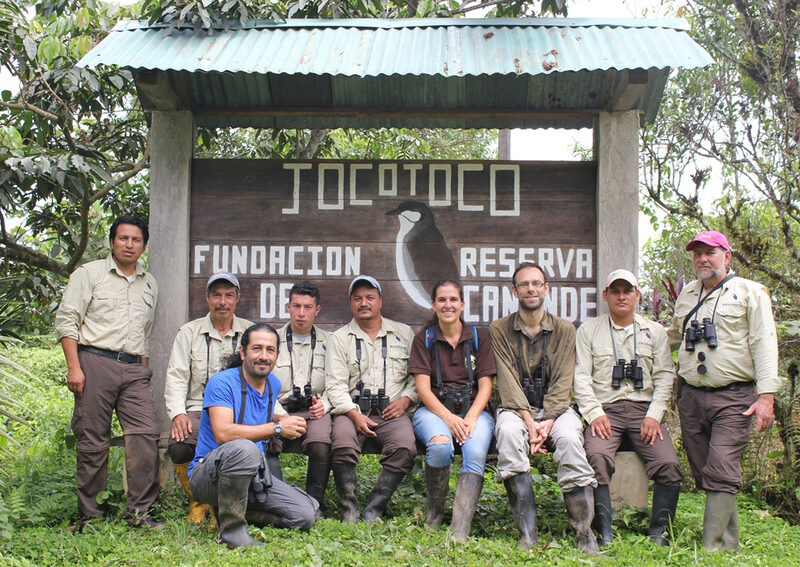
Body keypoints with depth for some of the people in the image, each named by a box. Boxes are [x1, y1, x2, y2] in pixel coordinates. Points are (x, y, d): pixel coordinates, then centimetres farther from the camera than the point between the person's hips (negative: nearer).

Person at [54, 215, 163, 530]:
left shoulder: (149, 284, 19)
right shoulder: (89, 273, 5)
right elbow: (66, 320, -2)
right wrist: (74, 367, -11)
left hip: (133, 369, 4)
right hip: (95, 362, -4)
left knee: (146, 434, -9)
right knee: (92, 441, -2)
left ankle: (139, 511, -5)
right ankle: (89, 515, 7)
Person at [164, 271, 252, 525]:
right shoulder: (189, 332, 12)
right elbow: (176, 377, 4)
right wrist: (178, 413, -13)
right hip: (199, 410, 1)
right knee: (179, 447, -30)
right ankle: (198, 500, 4)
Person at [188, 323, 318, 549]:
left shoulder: (273, 384, 10)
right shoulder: (222, 382, -14)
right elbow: (223, 434, -28)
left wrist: (284, 422, 9)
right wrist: (276, 428, -24)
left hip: (250, 475, 7)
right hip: (207, 473, -7)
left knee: (305, 515, -9)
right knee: (243, 448, -39)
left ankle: (230, 510, 8)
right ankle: (231, 528, -23)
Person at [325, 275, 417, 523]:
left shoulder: (404, 333, 16)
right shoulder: (339, 338, 12)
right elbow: (335, 385, 3)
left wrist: (406, 399, -4)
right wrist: (354, 414, -12)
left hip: (392, 411, 1)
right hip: (352, 410, 0)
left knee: (405, 447, -30)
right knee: (343, 446, -32)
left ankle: (373, 511, -21)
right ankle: (349, 511, -16)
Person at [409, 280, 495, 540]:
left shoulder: (479, 337, 11)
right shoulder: (424, 338, 9)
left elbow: (485, 386, 4)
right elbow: (423, 387, -1)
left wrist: (470, 418, -15)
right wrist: (449, 418, -17)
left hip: (474, 409, 1)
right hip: (434, 409, -1)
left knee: (476, 453, -33)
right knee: (440, 446, -35)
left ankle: (460, 531, -36)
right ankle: (434, 513, -11)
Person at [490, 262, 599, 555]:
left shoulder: (565, 330, 7)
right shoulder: (500, 330, 4)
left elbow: (562, 382, -2)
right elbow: (508, 382, -6)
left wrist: (547, 422, -18)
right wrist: (529, 422, -20)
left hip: (555, 408, 1)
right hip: (516, 407, -1)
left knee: (569, 436, -33)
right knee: (508, 432, -35)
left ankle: (584, 532, -30)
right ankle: (528, 532, -37)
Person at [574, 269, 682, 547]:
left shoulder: (655, 331, 16)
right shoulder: (588, 330, 12)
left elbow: (665, 376, 9)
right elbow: (581, 376, 5)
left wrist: (654, 415, -6)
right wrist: (594, 413, -10)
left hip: (644, 409, 1)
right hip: (605, 409, -1)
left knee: (668, 464, -24)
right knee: (596, 457, -31)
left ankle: (659, 533, -10)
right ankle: (604, 534, -25)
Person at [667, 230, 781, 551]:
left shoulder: (749, 292, 2)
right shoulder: (687, 295, 18)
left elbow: (764, 345, -5)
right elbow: (672, 337, 34)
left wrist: (766, 395, -14)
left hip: (733, 398, -5)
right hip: (691, 396, 5)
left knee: (722, 473, -13)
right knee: (703, 473, 5)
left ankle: (713, 548, -13)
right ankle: (729, 541, 14)